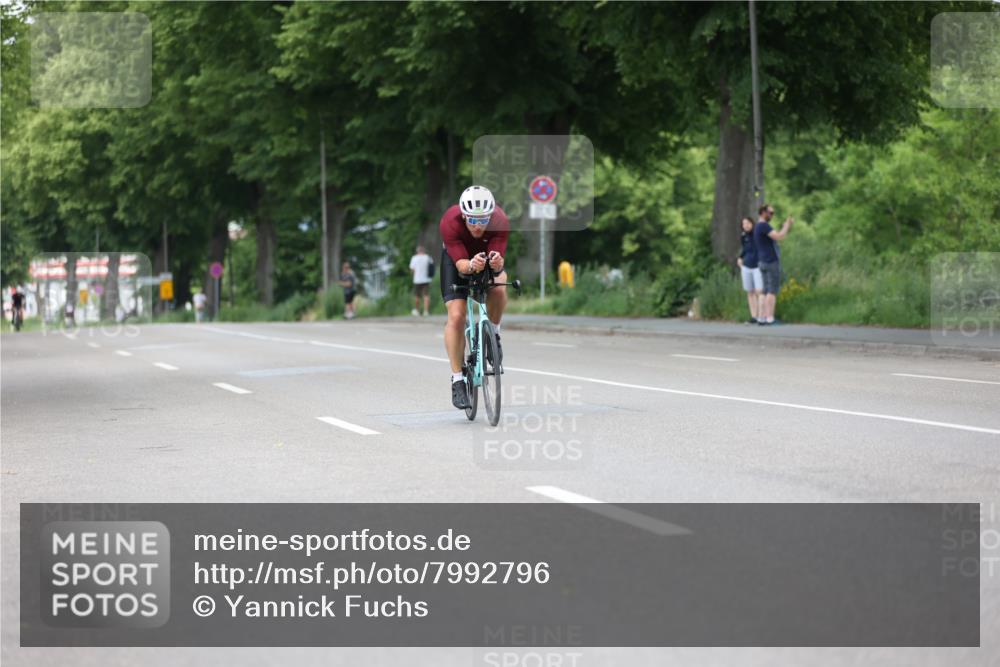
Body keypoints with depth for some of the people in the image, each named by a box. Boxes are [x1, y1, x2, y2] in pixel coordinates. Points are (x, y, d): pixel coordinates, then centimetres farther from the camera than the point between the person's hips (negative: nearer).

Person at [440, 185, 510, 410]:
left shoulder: (500, 221, -33)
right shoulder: (449, 222, -36)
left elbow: (498, 257, -35)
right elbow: (460, 262, -39)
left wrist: (497, 262, -59)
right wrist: (471, 266, -61)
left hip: (488, 256, 1)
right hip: (457, 258, -1)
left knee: (498, 288, -32)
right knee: (456, 316, -15)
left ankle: (493, 334, -2)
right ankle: (457, 381, -5)